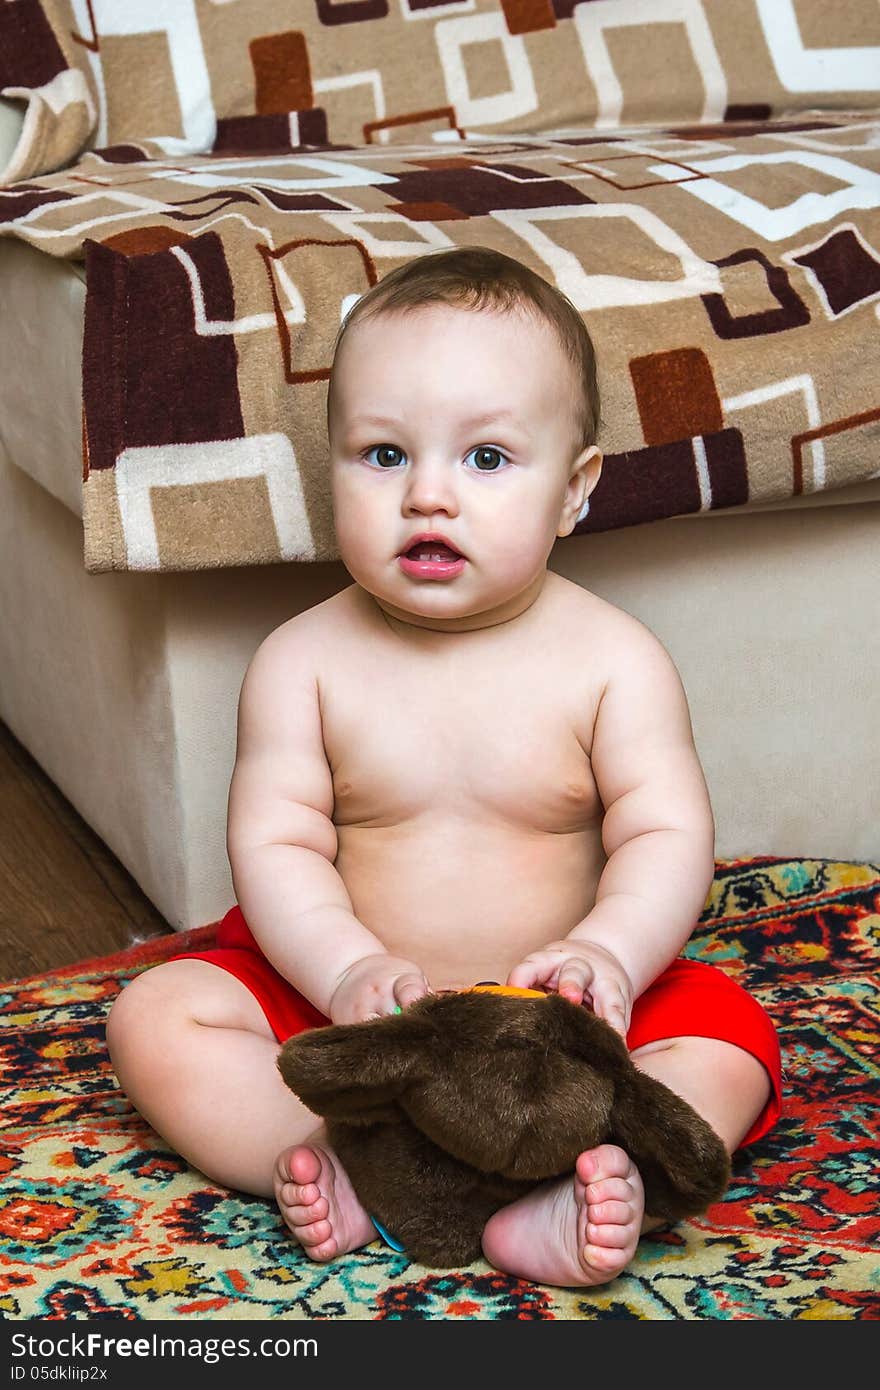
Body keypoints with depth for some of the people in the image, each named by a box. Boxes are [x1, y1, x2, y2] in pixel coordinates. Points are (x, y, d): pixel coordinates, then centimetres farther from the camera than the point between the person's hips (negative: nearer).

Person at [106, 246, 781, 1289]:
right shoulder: (303, 661, -7)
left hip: (550, 1002, 0)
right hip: (339, 987, 1)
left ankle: (551, 1208, -40)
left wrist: (606, 953, -33)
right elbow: (274, 846, -11)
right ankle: (328, 1167, -33)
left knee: (726, 1042, -23)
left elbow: (667, 837, -13)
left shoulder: (614, 659, -9)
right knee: (156, 1018, -18)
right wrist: (348, 968, -30)